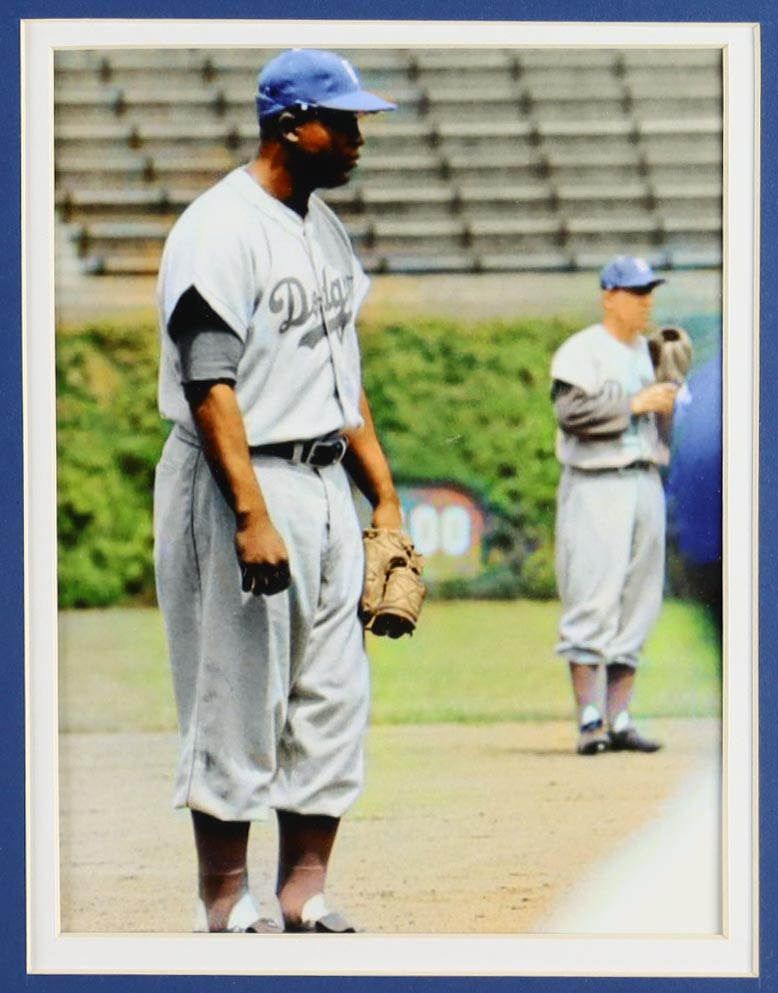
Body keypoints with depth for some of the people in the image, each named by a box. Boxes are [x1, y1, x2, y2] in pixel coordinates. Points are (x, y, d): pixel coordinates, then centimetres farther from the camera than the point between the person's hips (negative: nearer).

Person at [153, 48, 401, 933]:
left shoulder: (324, 227, 14)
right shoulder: (220, 230, -13)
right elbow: (210, 384, -19)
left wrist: (385, 496, 17)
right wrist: (252, 517, -25)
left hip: (327, 486, 9)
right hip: (240, 484, -9)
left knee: (333, 698, 8)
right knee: (238, 699, -3)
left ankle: (305, 895, 14)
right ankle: (226, 906, 4)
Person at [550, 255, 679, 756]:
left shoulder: (649, 352, 20)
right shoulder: (582, 350, -4)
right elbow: (571, 410, -19)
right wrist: (636, 403, -17)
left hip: (645, 485, 7)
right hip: (595, 486, -7)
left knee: (637, 608, 5)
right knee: (592, 603, -10)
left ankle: (620, 720, 8)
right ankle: (589, 719, -10)